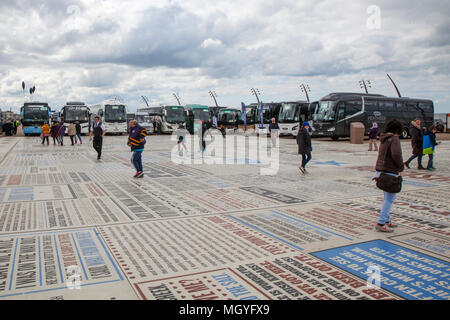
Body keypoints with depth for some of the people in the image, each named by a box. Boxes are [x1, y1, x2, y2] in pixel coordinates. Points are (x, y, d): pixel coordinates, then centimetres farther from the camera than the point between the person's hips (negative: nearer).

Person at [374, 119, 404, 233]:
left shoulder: (384, 139, 13)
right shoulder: (394, 139, -14)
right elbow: (396, 154, -28)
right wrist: (401, 166, -11)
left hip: (380, 171, 9)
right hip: (390, 172, -9)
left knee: (387, 197, 19)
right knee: (390, 199, -3)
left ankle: (387, 220, 27)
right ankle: (380, 224, -3)